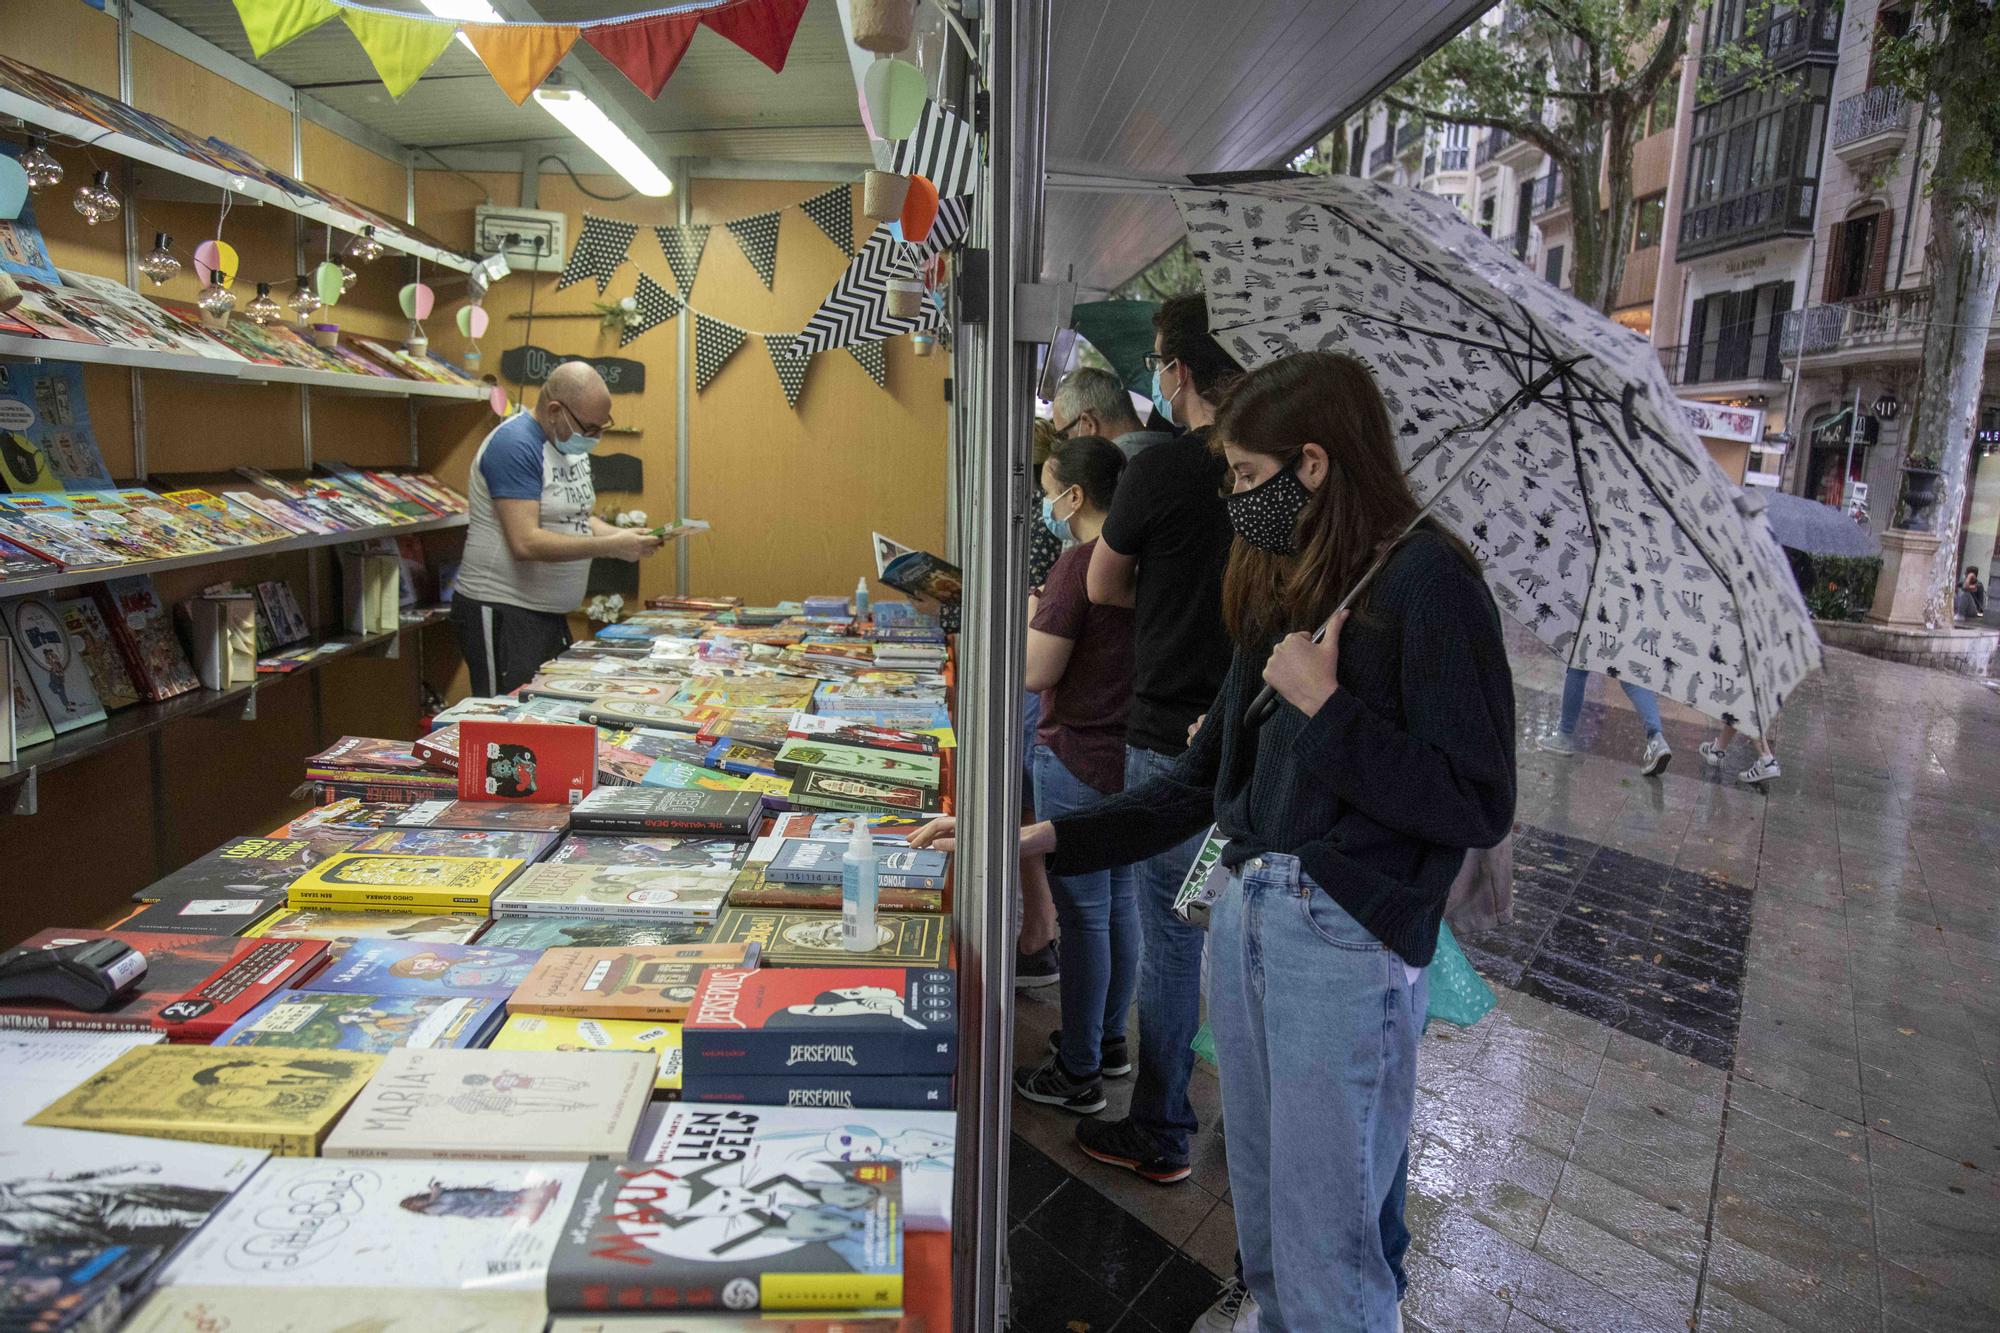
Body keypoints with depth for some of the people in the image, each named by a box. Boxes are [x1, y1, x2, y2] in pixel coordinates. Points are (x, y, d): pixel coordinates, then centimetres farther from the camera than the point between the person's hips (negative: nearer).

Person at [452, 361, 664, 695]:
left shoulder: (571, 443, 8)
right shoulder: (515, 444, -18)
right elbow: (525, 543, -26)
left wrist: (623, 535, -3)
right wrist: (611, 547, -25)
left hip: (551, 613, 9)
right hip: (503, 613, -9)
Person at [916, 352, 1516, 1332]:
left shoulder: (1424, 580, -12)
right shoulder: (1286, 589, 11)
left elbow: (1479, 809, -14)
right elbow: (1204, 779, 13)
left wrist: (1325, 709, -16)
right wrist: (1043, 839, 7)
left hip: (1348, 938, -7)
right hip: (1245, 913, 8)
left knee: (1327, 1243, 6)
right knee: (1261, 1217, 21)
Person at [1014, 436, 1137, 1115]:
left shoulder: (1080, 561, -19)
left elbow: (1036, 672, -19)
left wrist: (1026, 606, -3)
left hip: (1078, 759, -8)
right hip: (1131, 750, 9)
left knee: (1083, 914, 2)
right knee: (1118, 900, 19)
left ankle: (1078, 1073, 15)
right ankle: (1109, 1039, 35)